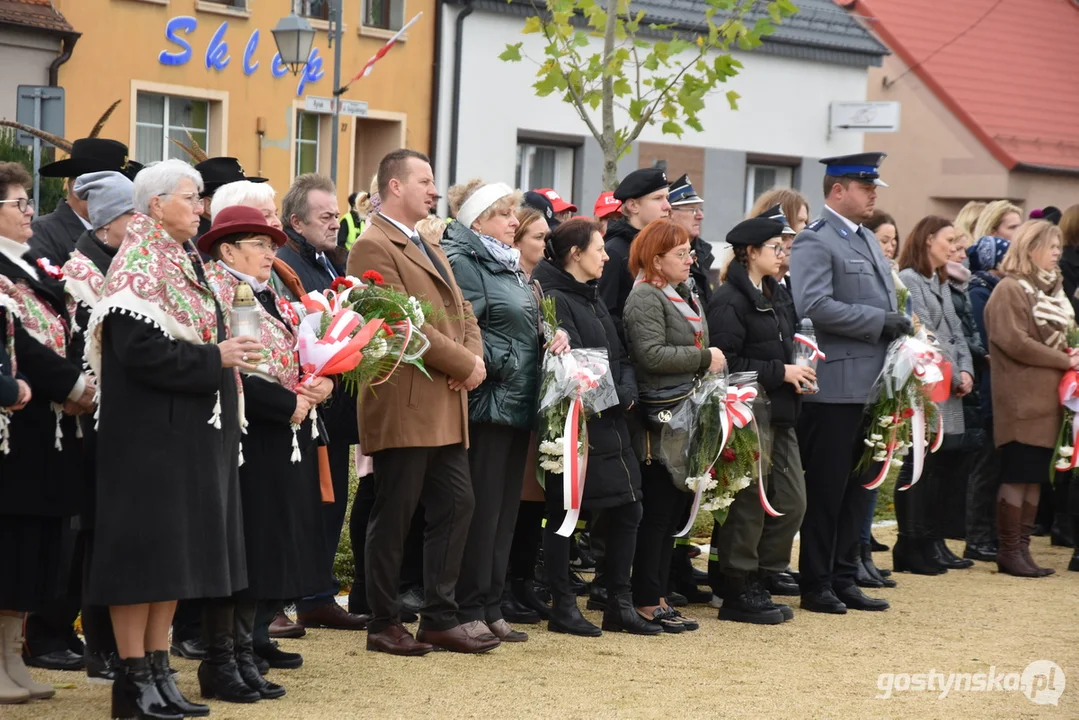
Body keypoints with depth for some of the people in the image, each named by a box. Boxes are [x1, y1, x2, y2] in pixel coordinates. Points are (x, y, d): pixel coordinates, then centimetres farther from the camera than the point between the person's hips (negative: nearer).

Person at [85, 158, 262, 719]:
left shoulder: (184, 264, 16)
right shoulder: (138, 269, -12)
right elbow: (138, 350, -23)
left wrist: (227, 355, 3)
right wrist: (214, 359, -17)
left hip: (191, 430, 9)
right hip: (149, 431, -9)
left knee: (175, 552, 10)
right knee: (144, 548, -5)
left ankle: (157, 669, 16)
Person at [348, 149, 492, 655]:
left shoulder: (430, 250, 22)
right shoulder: (373, 248, -10)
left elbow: (461, 310, 20)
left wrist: (474, 355, -1)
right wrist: (463, 364, -13)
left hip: (446, 408, 9)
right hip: (404, 407, -9)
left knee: (456, 505, 8)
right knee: (394, 516, -1)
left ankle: (440, 619, 15)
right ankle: (384, 624, 7)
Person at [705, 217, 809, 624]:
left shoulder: (777, 296, 16)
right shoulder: (729, 300, -13)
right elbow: (726, 362, -20)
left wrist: (796, 371, 7)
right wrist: (780, 372, -18)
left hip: (779, 414, 9)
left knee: (792, 500, 8)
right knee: (748, 505, -2)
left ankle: (759, 583, 19)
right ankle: (738, 593, 8)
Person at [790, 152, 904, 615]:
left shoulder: (867, 241, 18)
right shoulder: (815, 242, -11)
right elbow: (814, 306, -24)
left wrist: (898, 325, 8)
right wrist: (880, 322, -19)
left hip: (870, 385, 9)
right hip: (833, 387, -9)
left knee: (856, 487, 13)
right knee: (825, 489, -1)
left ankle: (844, 580, 20)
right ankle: (816, 586, 7)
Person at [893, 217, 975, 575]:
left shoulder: (942, 284, 21)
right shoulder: (909, 280, -8)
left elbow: (955, 332, 17)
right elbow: (925, 334, -14)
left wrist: (966, 371, 1)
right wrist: (954, 376, -11)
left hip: (949, 396, 9)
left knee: (943, 465, 10)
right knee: (919, 468, -6)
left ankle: (932, 542, 17)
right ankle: (910, 548, -1)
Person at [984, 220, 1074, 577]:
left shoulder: (1051, 288, 18)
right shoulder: (1010, 290, -9)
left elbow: (1063, 333, 27)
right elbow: (1015, 342, -18)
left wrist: (1071, 354, 5)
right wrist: (1065, 360, -14)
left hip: (1048, 398, 8)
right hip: (1021, 399, -8)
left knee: (1035, 477, 9)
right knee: (1017, 476, -4)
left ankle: (1022, 548, 14)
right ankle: (1010, 551, 2)